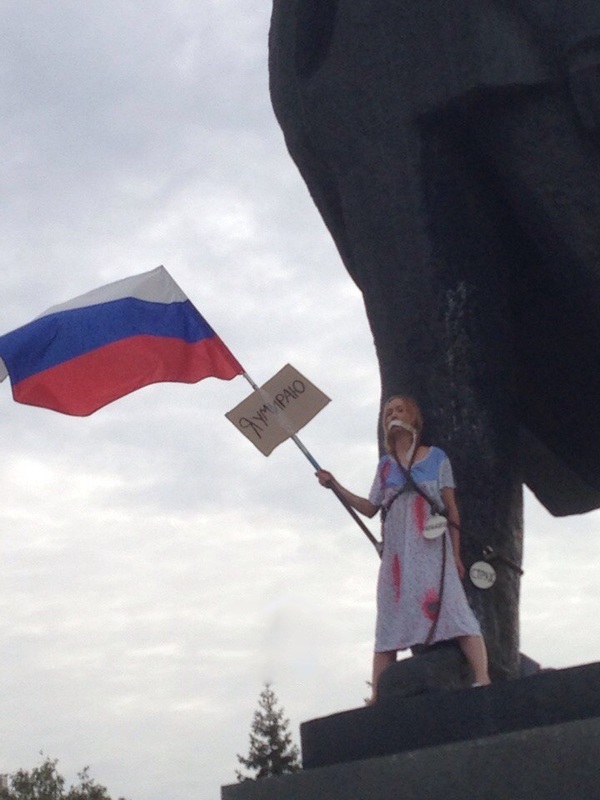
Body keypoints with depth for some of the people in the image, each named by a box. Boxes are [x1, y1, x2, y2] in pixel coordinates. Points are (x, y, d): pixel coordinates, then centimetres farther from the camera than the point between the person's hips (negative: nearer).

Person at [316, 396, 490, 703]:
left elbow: (451, 509, 5)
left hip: (431, 549, -3)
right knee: (390, 624, 3)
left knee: (454, 611, -17)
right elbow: (370, 508, 19)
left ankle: (483, 679, -24)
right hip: (397, 554, 3)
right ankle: (377, 698, 3)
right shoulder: (386, 465, 16)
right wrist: (334, 485, 13)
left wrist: (456, 555, -1)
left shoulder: (436, 457, 7)